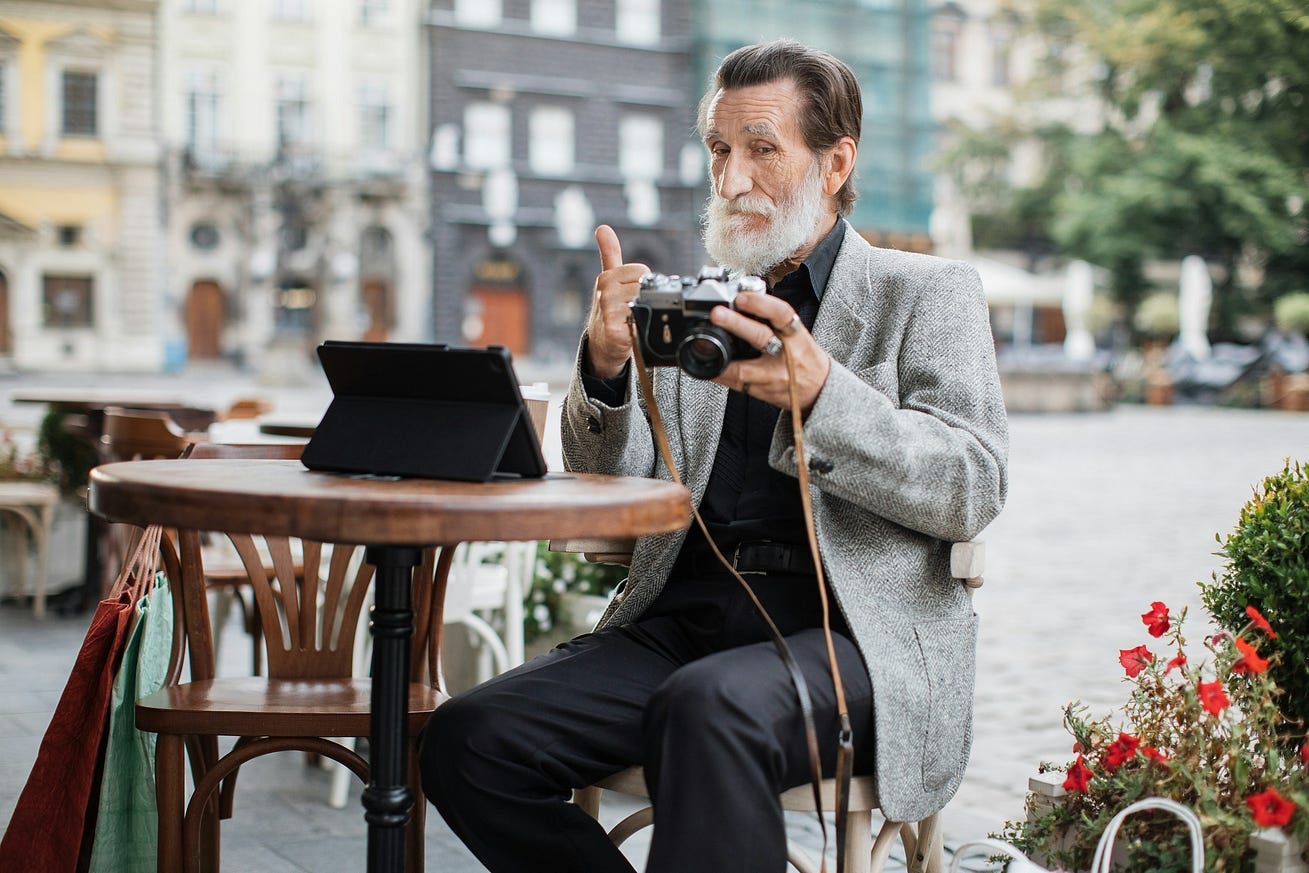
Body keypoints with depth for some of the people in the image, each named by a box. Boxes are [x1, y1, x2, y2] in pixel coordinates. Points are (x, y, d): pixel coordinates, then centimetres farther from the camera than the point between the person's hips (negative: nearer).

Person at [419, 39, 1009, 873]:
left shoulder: (926, 293, 9)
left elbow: (973, 491, -5)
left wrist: (819, 393, -20)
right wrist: (605, 368, -8)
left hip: (849, 629, -5)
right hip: (684, 618, 5)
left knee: (709, 708, -38)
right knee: (466, 740, -17)